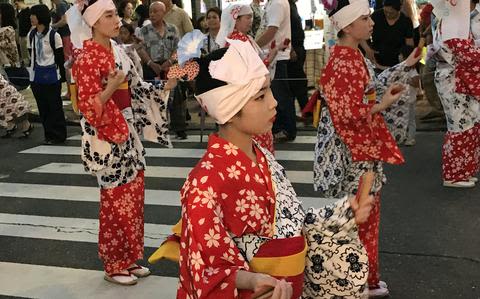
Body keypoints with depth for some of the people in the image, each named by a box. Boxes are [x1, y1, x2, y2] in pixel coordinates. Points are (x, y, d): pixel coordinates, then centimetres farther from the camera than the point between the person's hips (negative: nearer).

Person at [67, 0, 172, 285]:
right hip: (108, 135, -8)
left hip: (129, 130, 8)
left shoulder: (118, 50, 9)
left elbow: (135, 87, 13)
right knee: (116, 201, 1)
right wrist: (112, 86, -29)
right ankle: (114, 265, 17)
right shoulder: (87, 57, -14)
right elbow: (89, 107, -18)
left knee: (134, 195, 13)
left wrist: (165, 86, 2)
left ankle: (130, 258, 26)